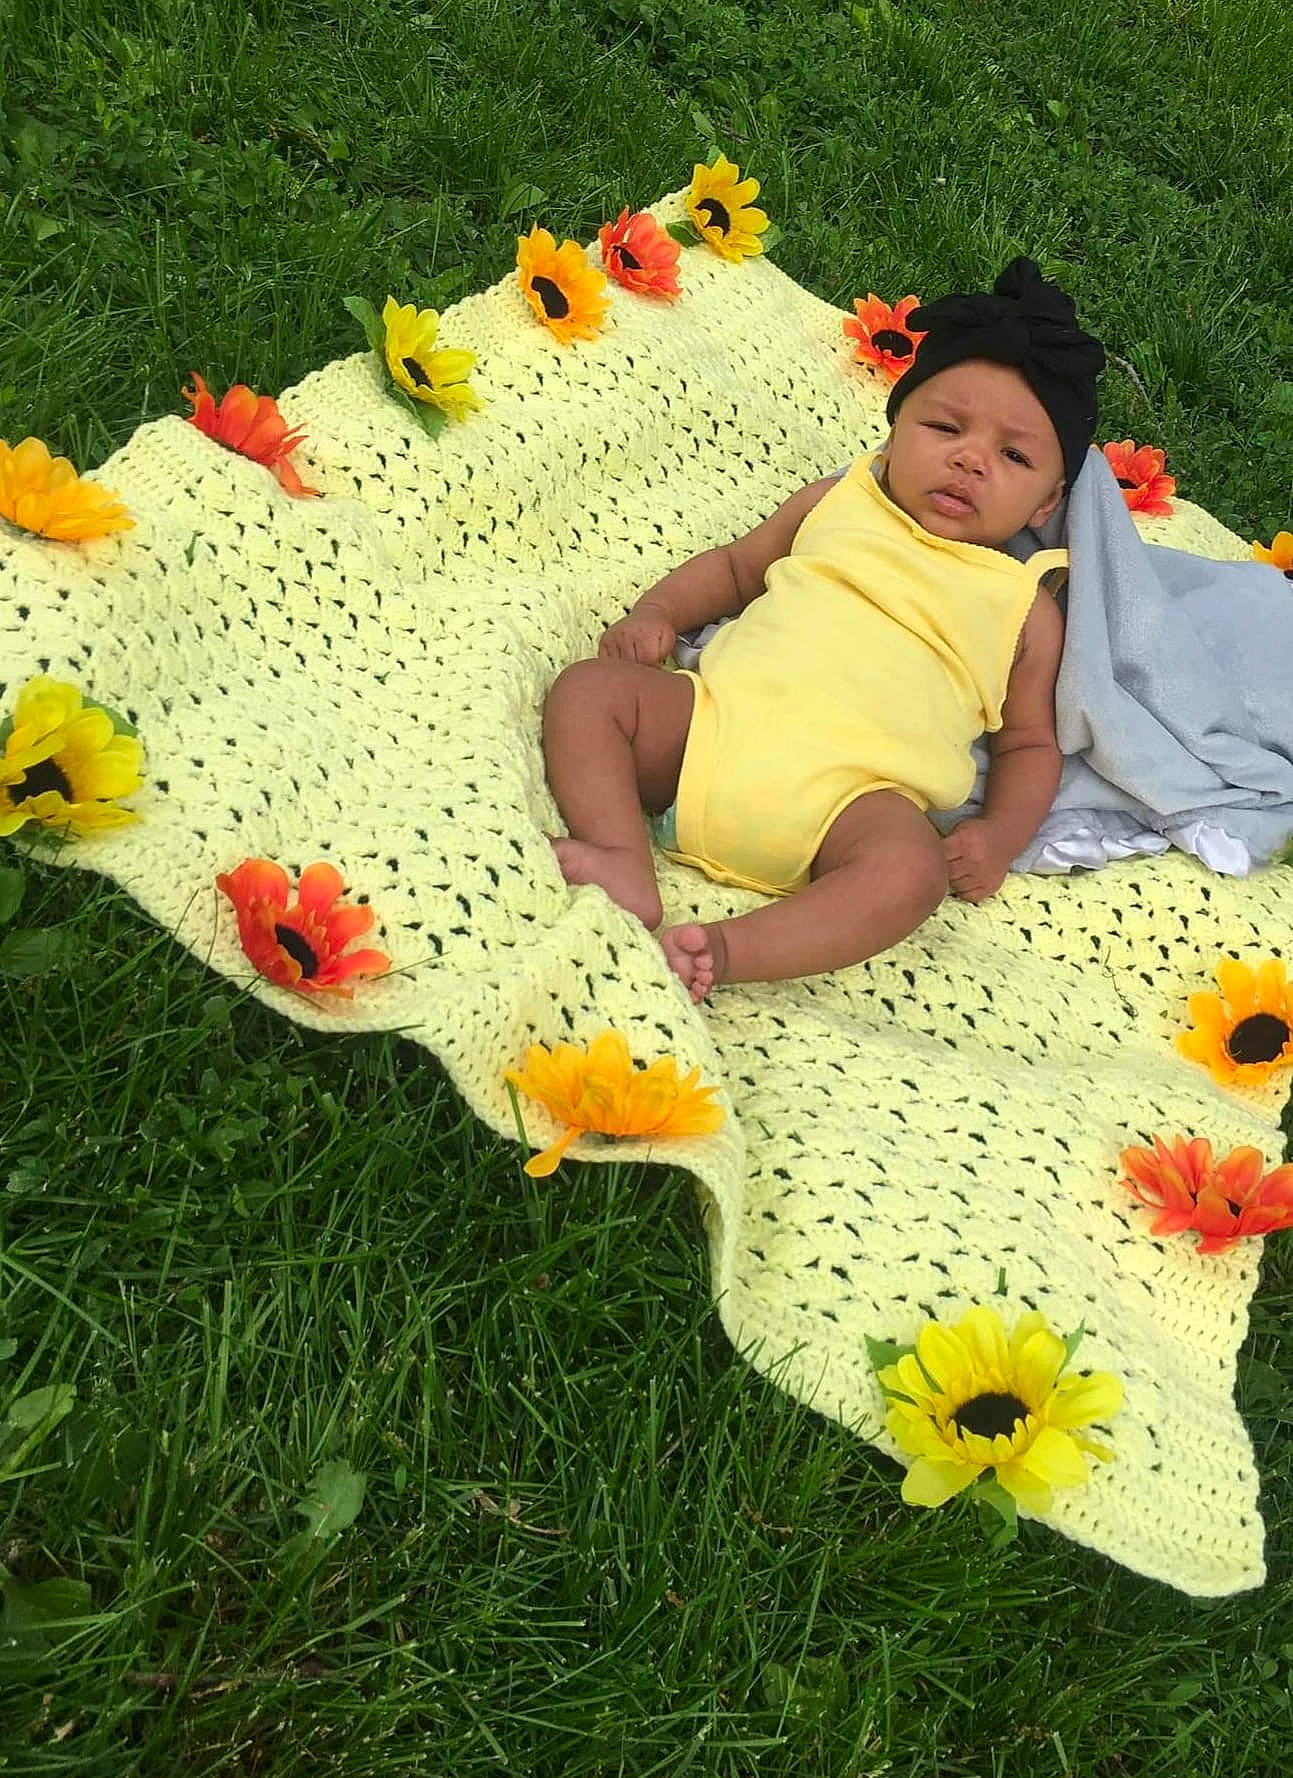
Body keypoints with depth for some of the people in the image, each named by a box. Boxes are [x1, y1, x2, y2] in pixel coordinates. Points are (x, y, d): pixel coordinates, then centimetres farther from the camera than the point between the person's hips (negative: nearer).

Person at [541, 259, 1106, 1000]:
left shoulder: (1024, 606, 16)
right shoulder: (839, 502, 21)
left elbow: (1030, 743, 17)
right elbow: (736, 565, 30)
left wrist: (1000, 836, -3)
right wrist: (657, 613, 11)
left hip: (849, 792, -3)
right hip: (713, 722, 3)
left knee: (911, 870, -33)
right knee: (588, 688, -14)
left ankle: (726, 949, -36)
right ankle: (627, 865, -25)